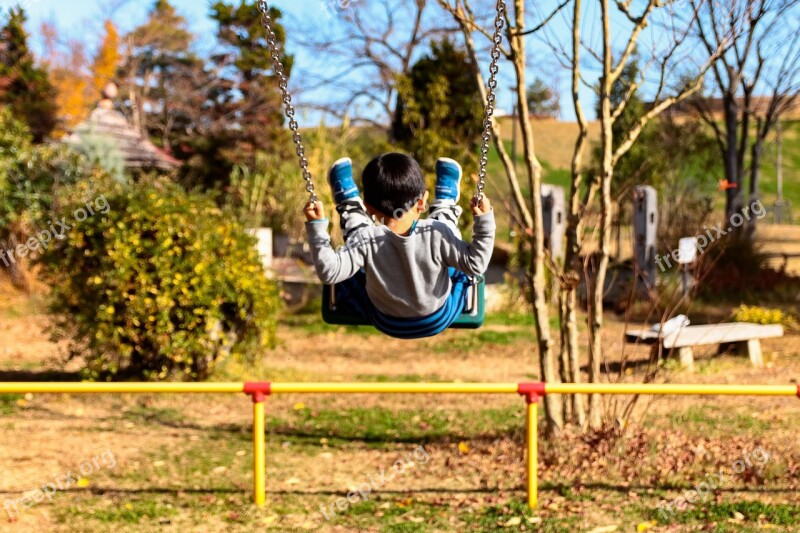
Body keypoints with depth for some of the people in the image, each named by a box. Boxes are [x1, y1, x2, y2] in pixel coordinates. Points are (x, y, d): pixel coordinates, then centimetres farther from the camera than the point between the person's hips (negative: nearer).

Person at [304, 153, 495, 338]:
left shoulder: (366, 242, -31)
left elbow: (329, 272, -29)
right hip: (440, 320, 0)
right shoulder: (437, 234, -31)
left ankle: (348, 204, 42)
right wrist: (484, 220, -22)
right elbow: (475, 264, -23)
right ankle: (447, 203, 46)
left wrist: (316, 227, -28)